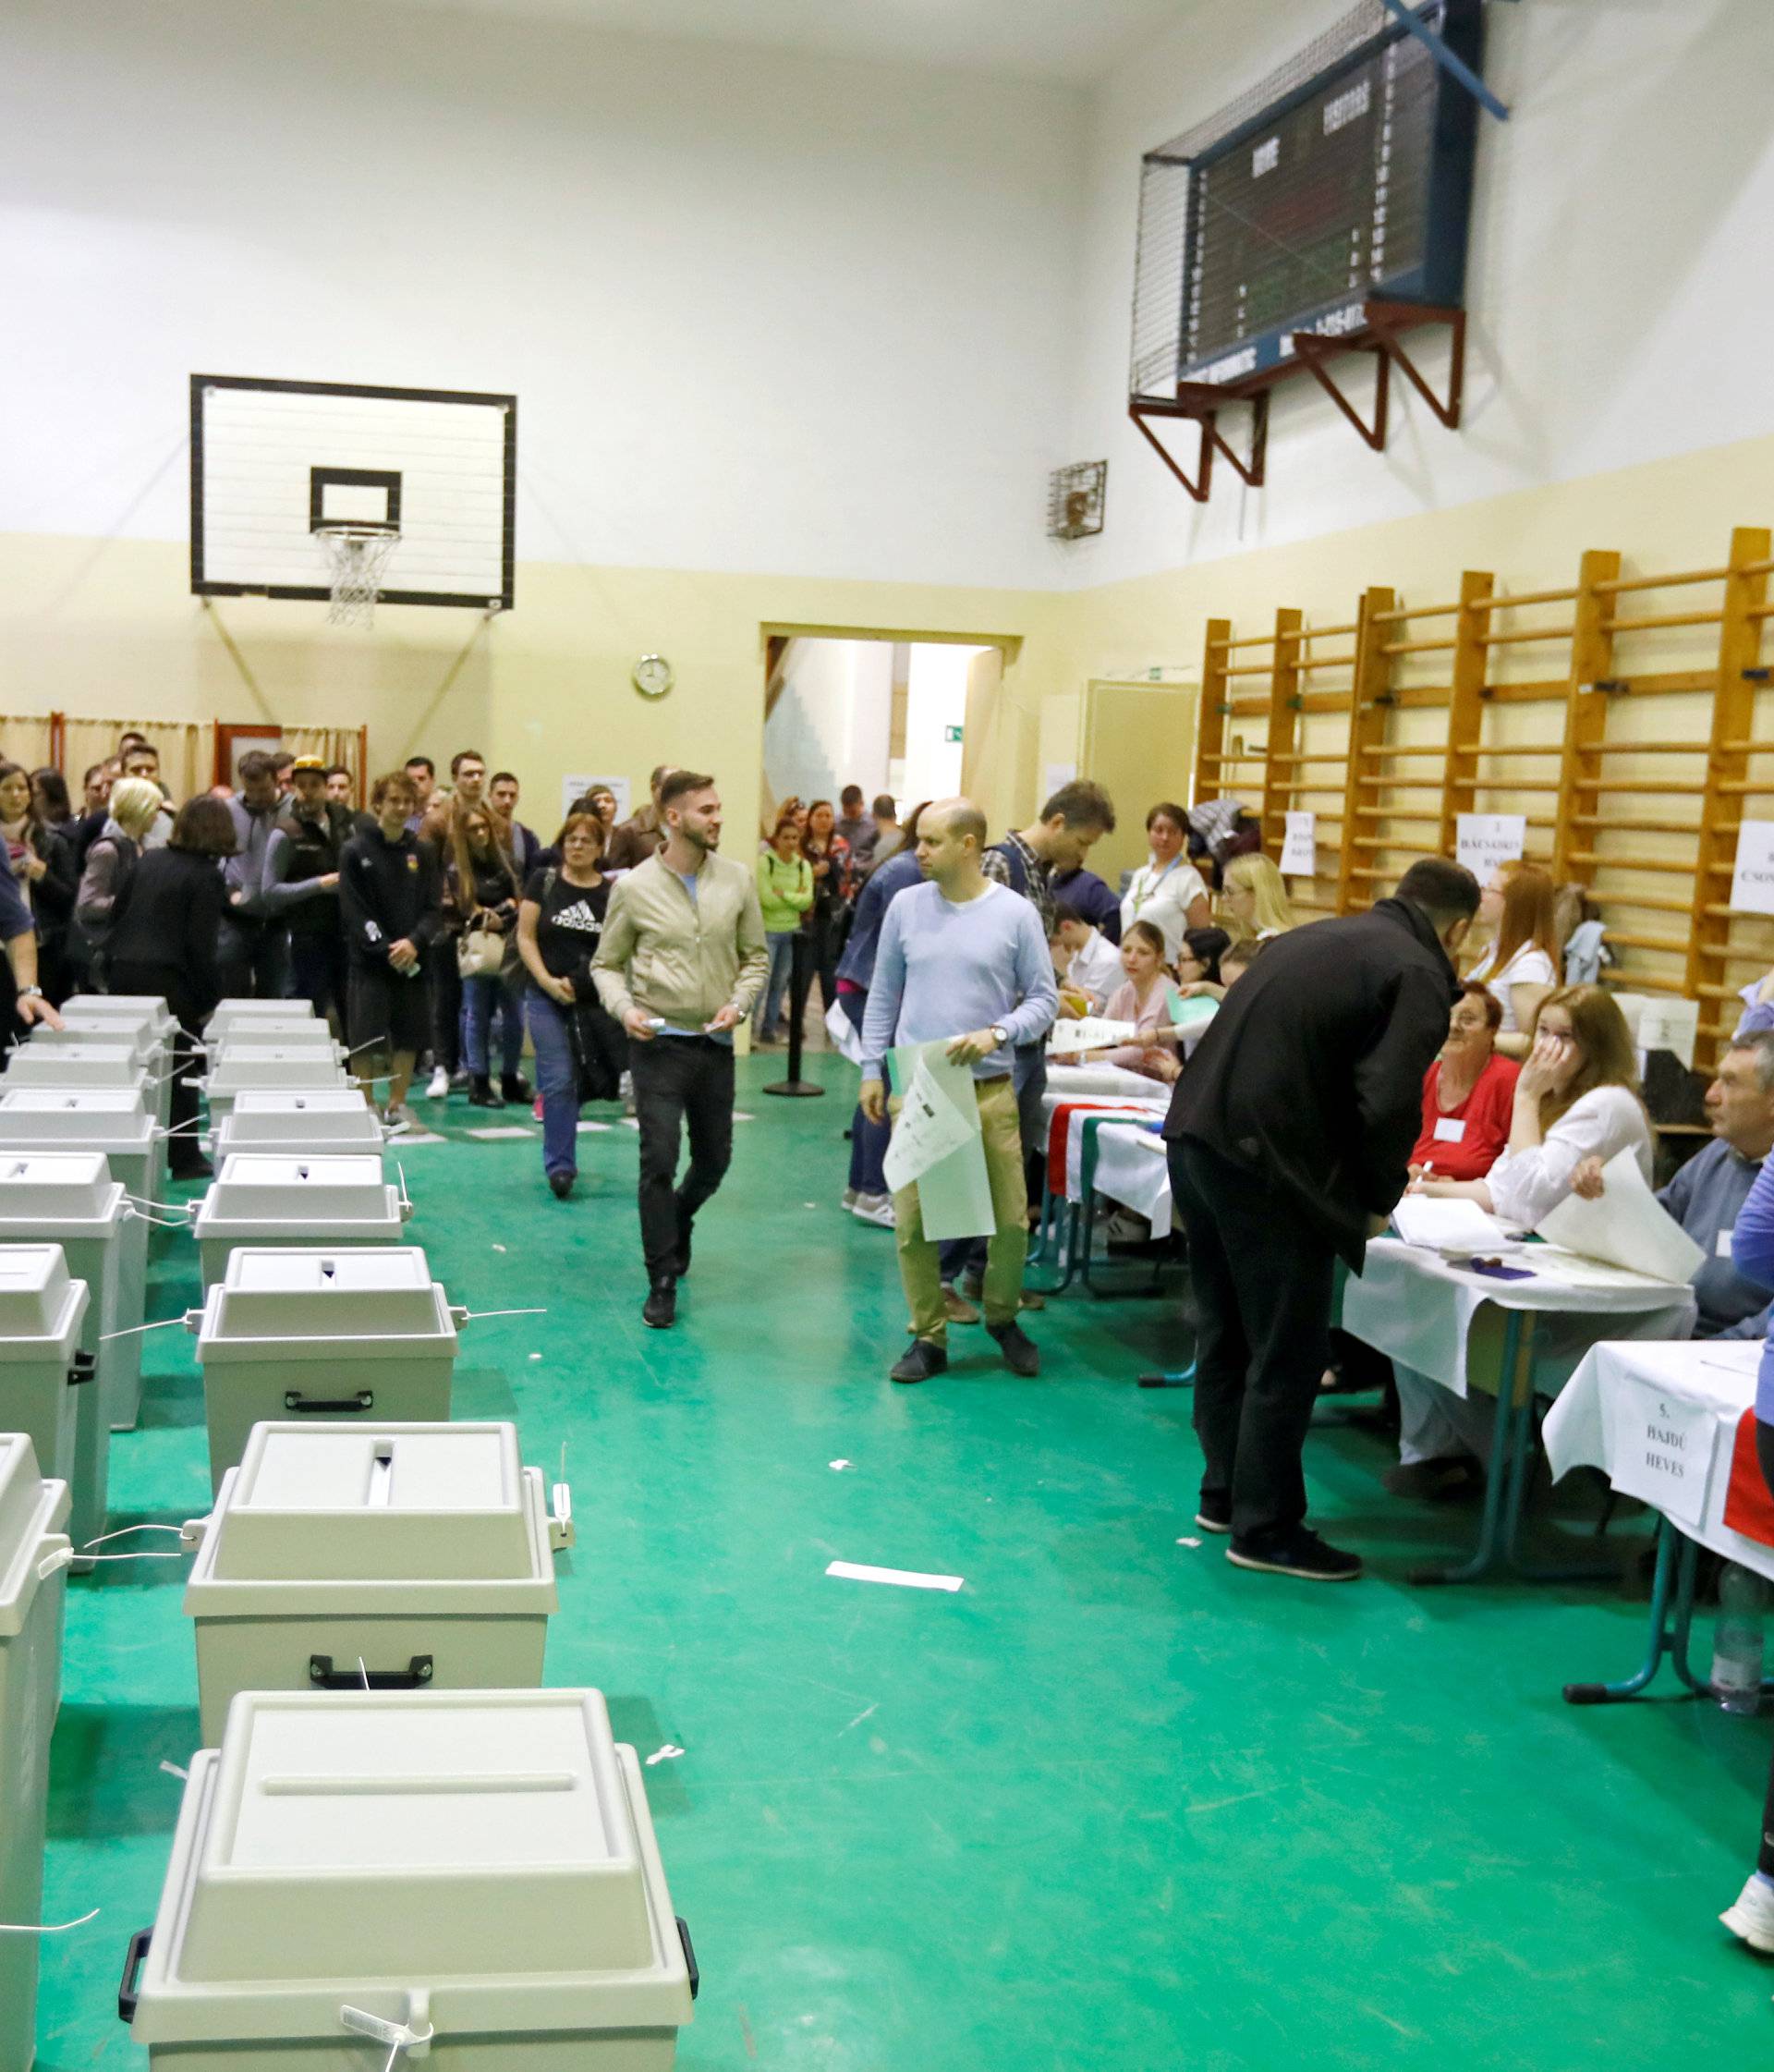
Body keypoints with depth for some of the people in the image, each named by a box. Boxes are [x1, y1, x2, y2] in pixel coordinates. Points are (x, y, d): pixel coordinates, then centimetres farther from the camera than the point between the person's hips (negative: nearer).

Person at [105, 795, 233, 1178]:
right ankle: (183, 1157, 8)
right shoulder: (206, 875, -8)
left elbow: (118, 917, 13)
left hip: (124, 973, 6)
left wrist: (115, 963, 19)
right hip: (169, 982, -6)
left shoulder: (147, 860, 10)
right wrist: (210, 998, -7)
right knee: (180, 1071, 5)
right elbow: (202, 945, -13)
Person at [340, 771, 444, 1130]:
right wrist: (387, 949, -16)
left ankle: (397, 1104, 18)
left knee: (408, 1033, 7)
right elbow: (354, 911, -7)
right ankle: (366, 1106, 8)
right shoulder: (355, 851, -2)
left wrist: (413, 942, -15)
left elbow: (434, 908, 3)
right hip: (368, 961, -3)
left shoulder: (423, 854, 8)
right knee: (366, 1036, -3)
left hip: (411, 961, 3)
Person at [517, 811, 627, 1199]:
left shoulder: (613, 892, 3)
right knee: (559, 1082, -7)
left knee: (579, 1082, 9)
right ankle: (560, 1165, 0)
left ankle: (558, 1157, 28)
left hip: (596, 1001, 2)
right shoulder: (544, 881, 2)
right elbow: (526, 936, 1)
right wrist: (548, 981, -11)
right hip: (548, 999, -2)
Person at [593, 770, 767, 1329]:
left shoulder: (737, 880, 1)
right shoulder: (634, 887, -4)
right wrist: (624, 1008, -13)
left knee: (714, 1160, 15)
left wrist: (739, 1003, -8)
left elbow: (755, 956, 9)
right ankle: (662, 1282, 4)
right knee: (659, 1161, -8)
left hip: (715, 1042, 3)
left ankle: (676, 1221, 47)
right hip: (659, 1042, -3)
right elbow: (607, 963, 5)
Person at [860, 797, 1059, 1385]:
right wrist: (871, 1070, 7)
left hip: (989, 1089, -1)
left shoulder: (1015, 913, -2)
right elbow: (883, 996, 11)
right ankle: (929, 1337, 16)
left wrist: (996, 1034, -16)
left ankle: (1002, 1318, 27)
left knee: (1009, 1219, 2)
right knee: (912, 1220, 1)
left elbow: (1043, 998, 1)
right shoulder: (906, 906, 4)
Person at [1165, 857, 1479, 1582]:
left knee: (1225, 1333, 20)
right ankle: (1265, 1529, 12)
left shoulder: (1317, 938, 21)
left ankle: (1224, 1494, 32)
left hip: (1194, 1134, 9)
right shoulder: (1418, 975, -3)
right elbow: (1387, 1103, -15)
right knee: (1286, 1353, 4)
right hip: (1264, 1162, -8)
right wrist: (1378, 1199, 3)